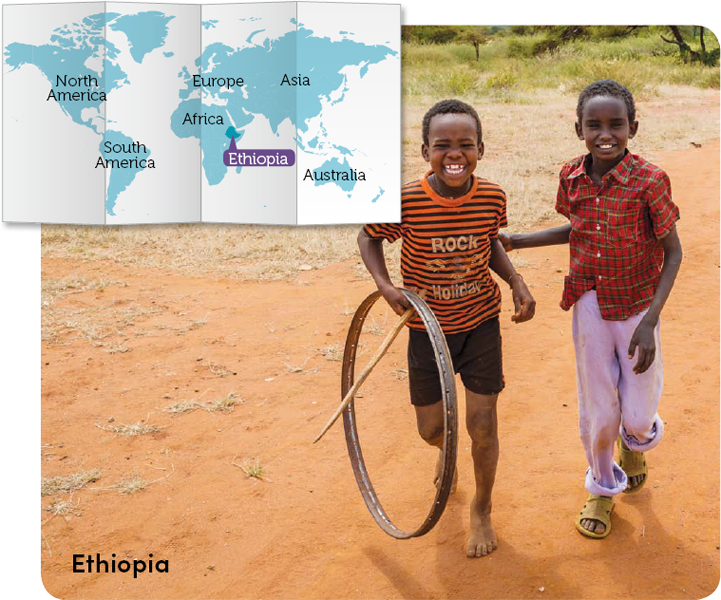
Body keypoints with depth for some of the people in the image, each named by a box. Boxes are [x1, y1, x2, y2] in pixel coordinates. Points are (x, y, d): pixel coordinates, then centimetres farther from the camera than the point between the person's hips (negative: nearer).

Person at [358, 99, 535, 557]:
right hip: (428, 329, 0)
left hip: (481, 324, 1)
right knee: (431, 429, 11)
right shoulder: (404, 202, -23)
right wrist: (385, 285, -19)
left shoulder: (492, 197, -15)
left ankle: (482, 510, 30)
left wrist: (517, 282, -9)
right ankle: (446, 450, 53)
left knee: (483, 426, 2)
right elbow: (369, 237, -4)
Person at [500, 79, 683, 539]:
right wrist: (515, 241, 8)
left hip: (637, 308, -2)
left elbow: (673, 251, -12)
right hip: (589, 305, 3)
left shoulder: (649, 180, -19)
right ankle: (603, 487, 37)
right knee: (598, 410, 10)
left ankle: (635, 440, 46)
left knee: (637, 415, 6)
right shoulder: (572, 178, -6)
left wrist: (650, 320, -19)